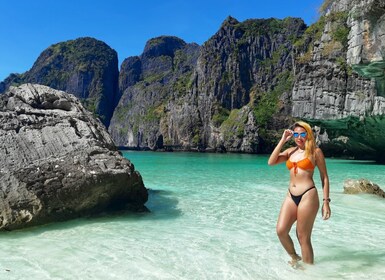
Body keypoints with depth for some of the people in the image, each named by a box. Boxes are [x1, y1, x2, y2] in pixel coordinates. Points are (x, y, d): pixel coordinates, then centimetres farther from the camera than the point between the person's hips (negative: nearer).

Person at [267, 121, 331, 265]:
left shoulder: (315, 151, 0)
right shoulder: (290, 151, 12)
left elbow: (324, 177, 2)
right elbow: (271, 162, 1)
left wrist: (326, 201, -3)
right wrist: (282, 140, 2)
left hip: (308, 196, -5)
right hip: (291, 196, 5)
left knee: (303, 237, 0)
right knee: (281, 231, -5)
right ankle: (294, 257, 23)